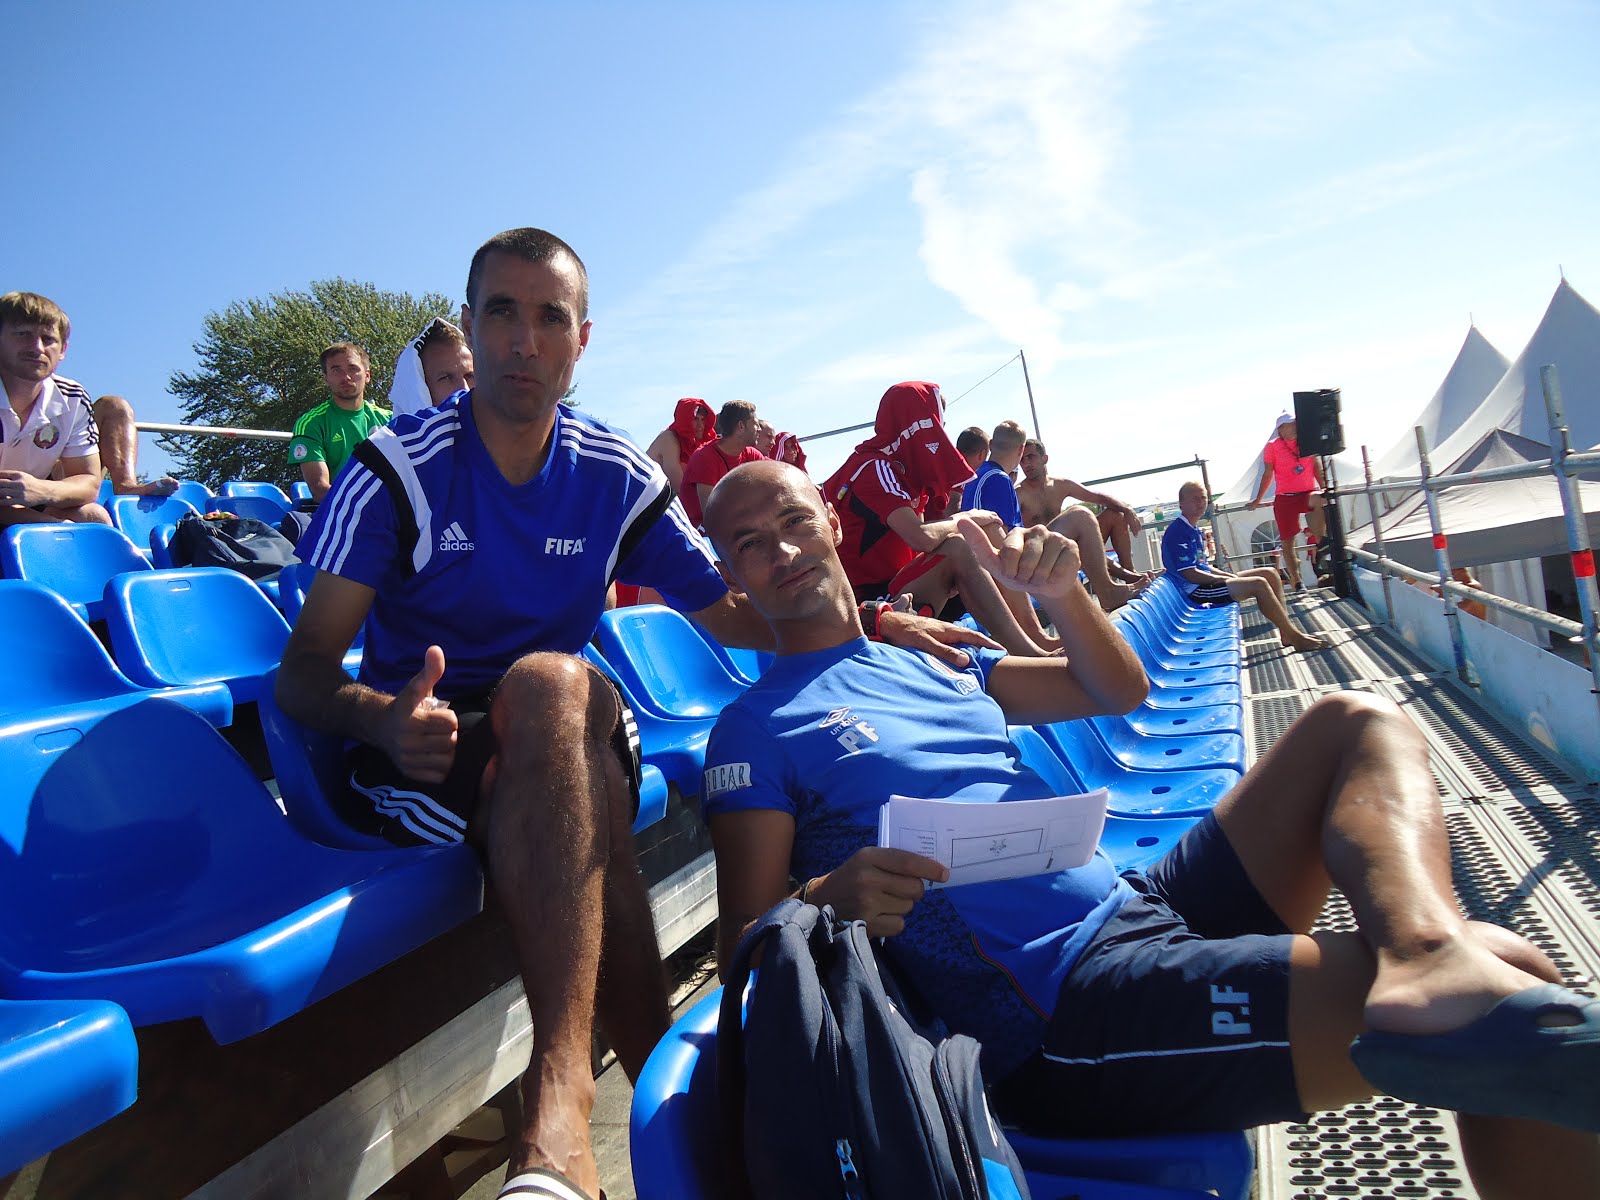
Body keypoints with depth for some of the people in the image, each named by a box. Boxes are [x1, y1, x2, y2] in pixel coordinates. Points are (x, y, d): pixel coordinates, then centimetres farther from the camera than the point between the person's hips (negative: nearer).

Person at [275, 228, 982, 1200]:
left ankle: (561, 1093, -37)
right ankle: (665, 1082, -38)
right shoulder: (400, 469, -5)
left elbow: (730, 614, 11)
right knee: (554, 682, -34)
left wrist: (872, 623, -7)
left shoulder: (618, 475, 4)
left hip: (562, 754, 3)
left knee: (554, 682, -34)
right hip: (428, 757, -2)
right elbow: (304, 670, -10)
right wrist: (380, 717, -34)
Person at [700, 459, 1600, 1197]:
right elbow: (744, 947, -5)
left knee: (1357, 724, 2)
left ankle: (1428, 953, -22)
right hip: (1068, 1018, -9)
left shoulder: (929, 661, 20)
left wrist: (1062, 594, 5)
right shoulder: (756, 727, 0)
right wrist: (821, 899, -28)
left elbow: (1120, 692, 25)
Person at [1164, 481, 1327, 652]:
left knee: (1269, 573, 3)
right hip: (1196, 591, -11)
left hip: (1207, 581, 11)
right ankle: (1295, 637, -13)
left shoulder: (1194, 530, 16)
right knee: (1258, 584, -24)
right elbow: (1190, 574, -21)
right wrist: (1225, 579, -10)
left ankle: (1286, 631, 0)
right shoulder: (1179, 532, -16)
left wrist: (1228, 576, 3)